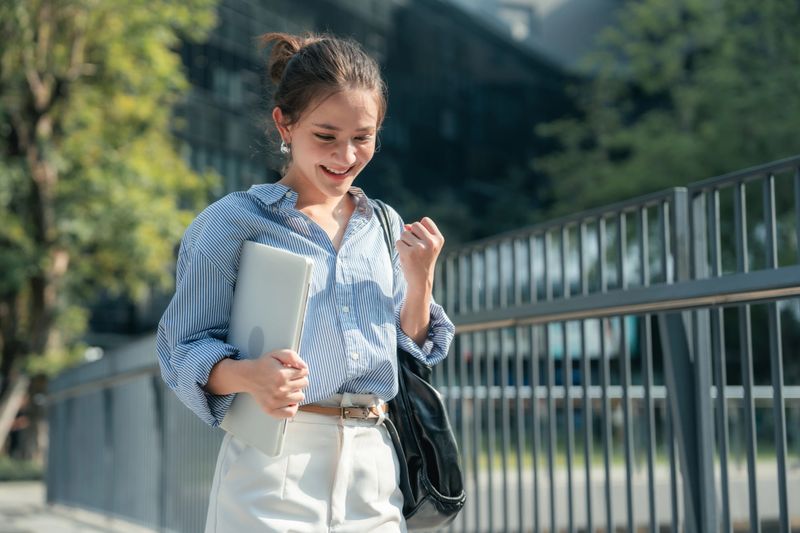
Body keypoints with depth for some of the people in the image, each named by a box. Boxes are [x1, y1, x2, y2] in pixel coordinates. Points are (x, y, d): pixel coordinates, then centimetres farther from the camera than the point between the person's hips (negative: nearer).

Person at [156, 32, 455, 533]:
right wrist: (248, 375, -25)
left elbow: (411, 356, 15)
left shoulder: (387, 227, 13)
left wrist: (419, 280, -1)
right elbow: (185, 350, -5)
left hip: (374, 470, 4)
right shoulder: (233, 220, -2)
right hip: (275, 466, -4)